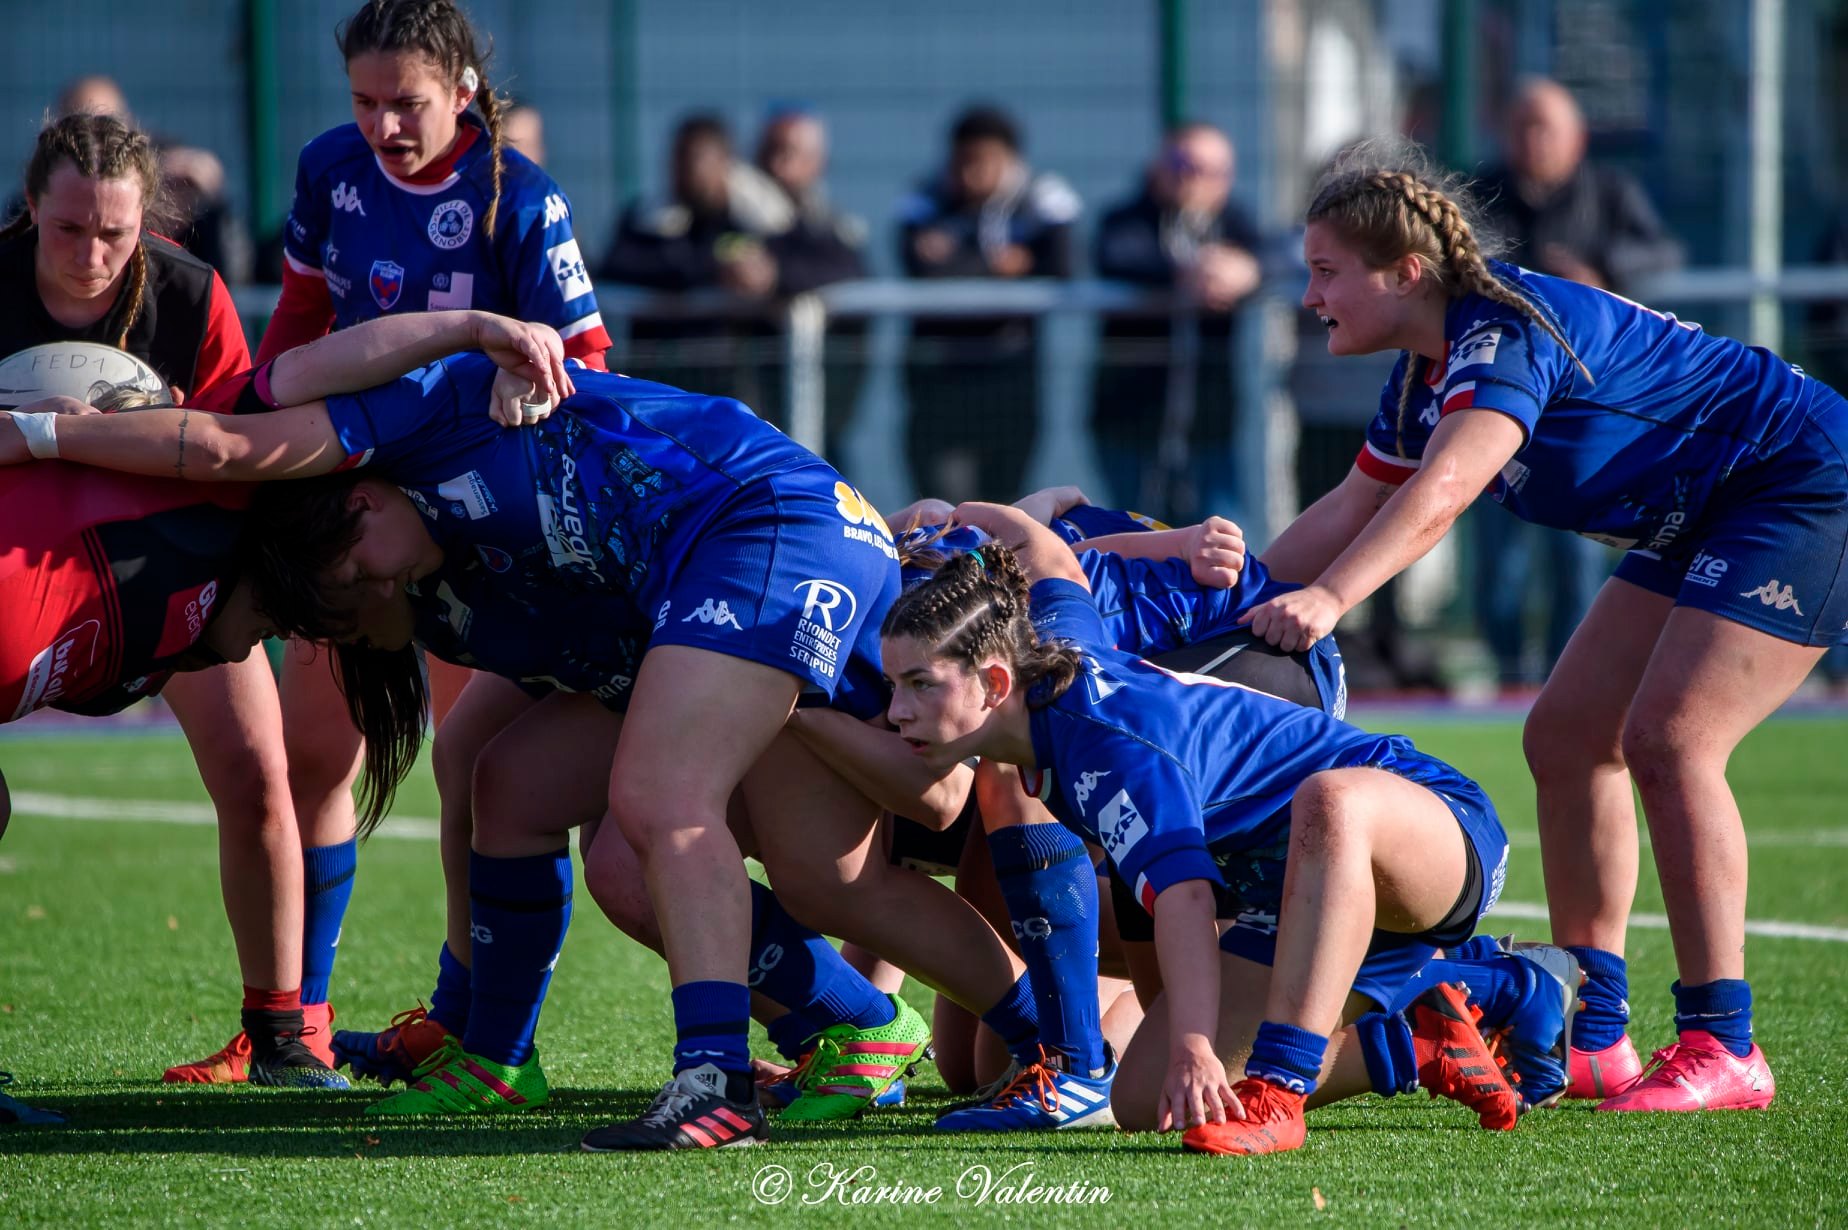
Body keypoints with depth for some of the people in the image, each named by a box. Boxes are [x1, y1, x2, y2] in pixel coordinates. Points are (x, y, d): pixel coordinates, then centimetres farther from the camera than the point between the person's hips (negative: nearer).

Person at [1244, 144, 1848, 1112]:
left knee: (1668, 739, -20)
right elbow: (1355, 509, 16)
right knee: (1568, 737, 6)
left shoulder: (1504, 328, -25)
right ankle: (1591, 1038, 8)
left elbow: (1443, 488, -40)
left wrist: (1329, 597, -50)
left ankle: (1722, 1048, -15)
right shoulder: (1428, 373, 5)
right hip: (1700, 526, 11)